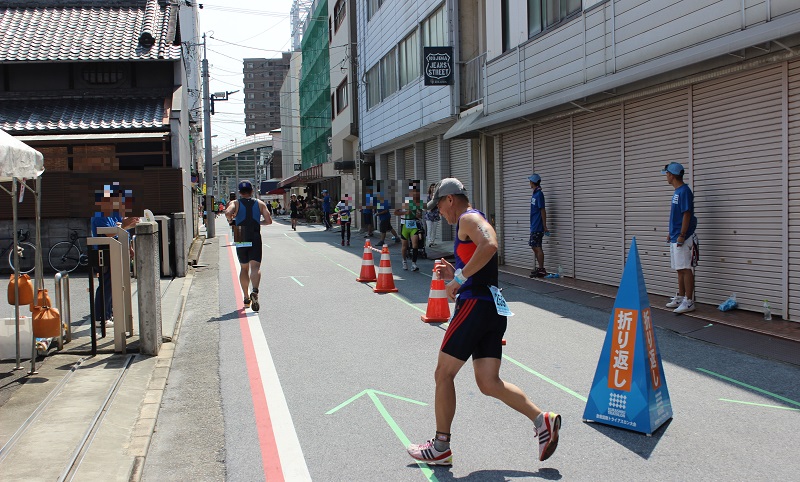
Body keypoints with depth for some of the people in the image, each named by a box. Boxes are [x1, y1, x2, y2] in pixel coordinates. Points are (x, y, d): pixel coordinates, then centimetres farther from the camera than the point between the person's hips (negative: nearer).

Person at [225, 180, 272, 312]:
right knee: (255, 267, -8)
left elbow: (227, 213, -19)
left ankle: (246, 298, 18)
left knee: (244, 268, 14)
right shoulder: (260, 203, 7)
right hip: (255, 239, -1)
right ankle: (255, 291, -35)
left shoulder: (235, 203, 3)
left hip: (240, 240, 1)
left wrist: (231, 220, 3)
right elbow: (269, 221, 1)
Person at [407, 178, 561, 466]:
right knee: (488, 383, 7)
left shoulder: (468, 218, -6)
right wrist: (455, 274, 18)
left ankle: (441, 448, 9)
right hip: (492, 307, 10)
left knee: (443, 374, 1)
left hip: (475, 304, -10)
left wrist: (459, 277, -23)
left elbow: (489, 245, -29)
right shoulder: (472, 223, 24)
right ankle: (543, 420, -1)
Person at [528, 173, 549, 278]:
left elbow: (543, 211, -15)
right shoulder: (534, 194, 14)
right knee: (534, 247, 13)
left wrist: (545, 226, -16)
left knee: (538, 248, -6)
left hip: (537, 227, -9)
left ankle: (541, 270, -2)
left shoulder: (539, 194, -14)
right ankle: (539, 268, 21)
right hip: (534, 226, 9)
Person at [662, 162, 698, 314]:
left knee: (686, 269, -7)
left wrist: (681, 236, -21)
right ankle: (680, 297, 24)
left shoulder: (684, 191, -15)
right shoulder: (677, 191, 15)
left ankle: (689, 302, -4)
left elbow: (687, 214, -19)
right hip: (675, 238, 10)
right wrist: (671, 233, 22)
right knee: (680, 270, 15)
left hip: (683, 239, -10)